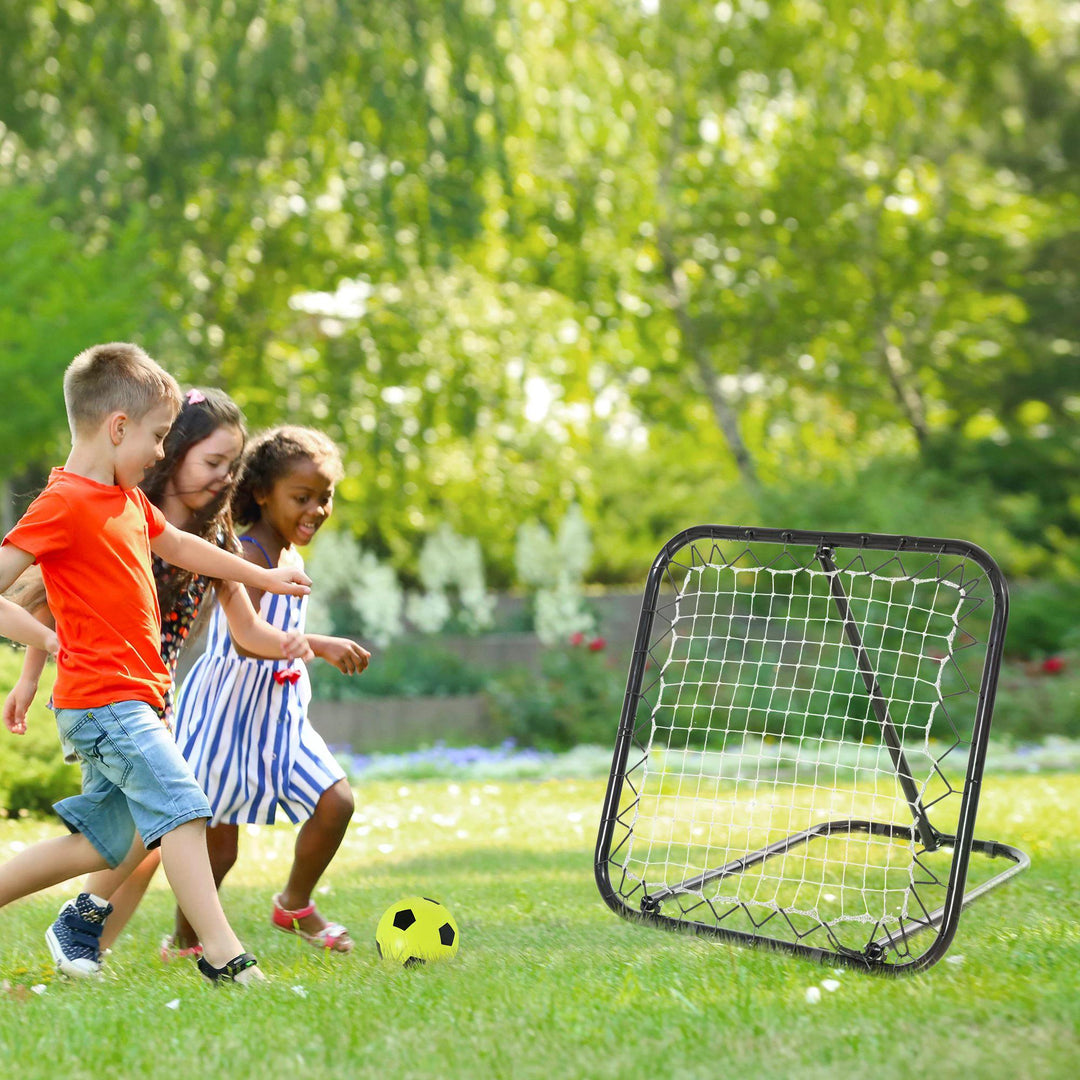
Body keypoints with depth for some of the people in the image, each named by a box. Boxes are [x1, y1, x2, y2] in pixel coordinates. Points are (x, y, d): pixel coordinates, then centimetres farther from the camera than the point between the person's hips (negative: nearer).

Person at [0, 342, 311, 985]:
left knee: (104, 842, 12)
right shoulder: (66, 503, -13)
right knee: (181, 810, -15)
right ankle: (223, 955, -15)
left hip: (131, 699, 10)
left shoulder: (129, 499, 16)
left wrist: (264, 577, 38)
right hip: (105, 698, -10)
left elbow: (179, 546, 32)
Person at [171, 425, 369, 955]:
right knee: (217, 839, 0)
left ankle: (294, 905, 18)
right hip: (228, 709, -8)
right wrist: (320, 646, -40)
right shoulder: (247, 554, -19)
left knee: (335, 800, -3)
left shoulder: (293, 559, 11)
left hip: (278, 711, 8)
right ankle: (186, 940, 21)